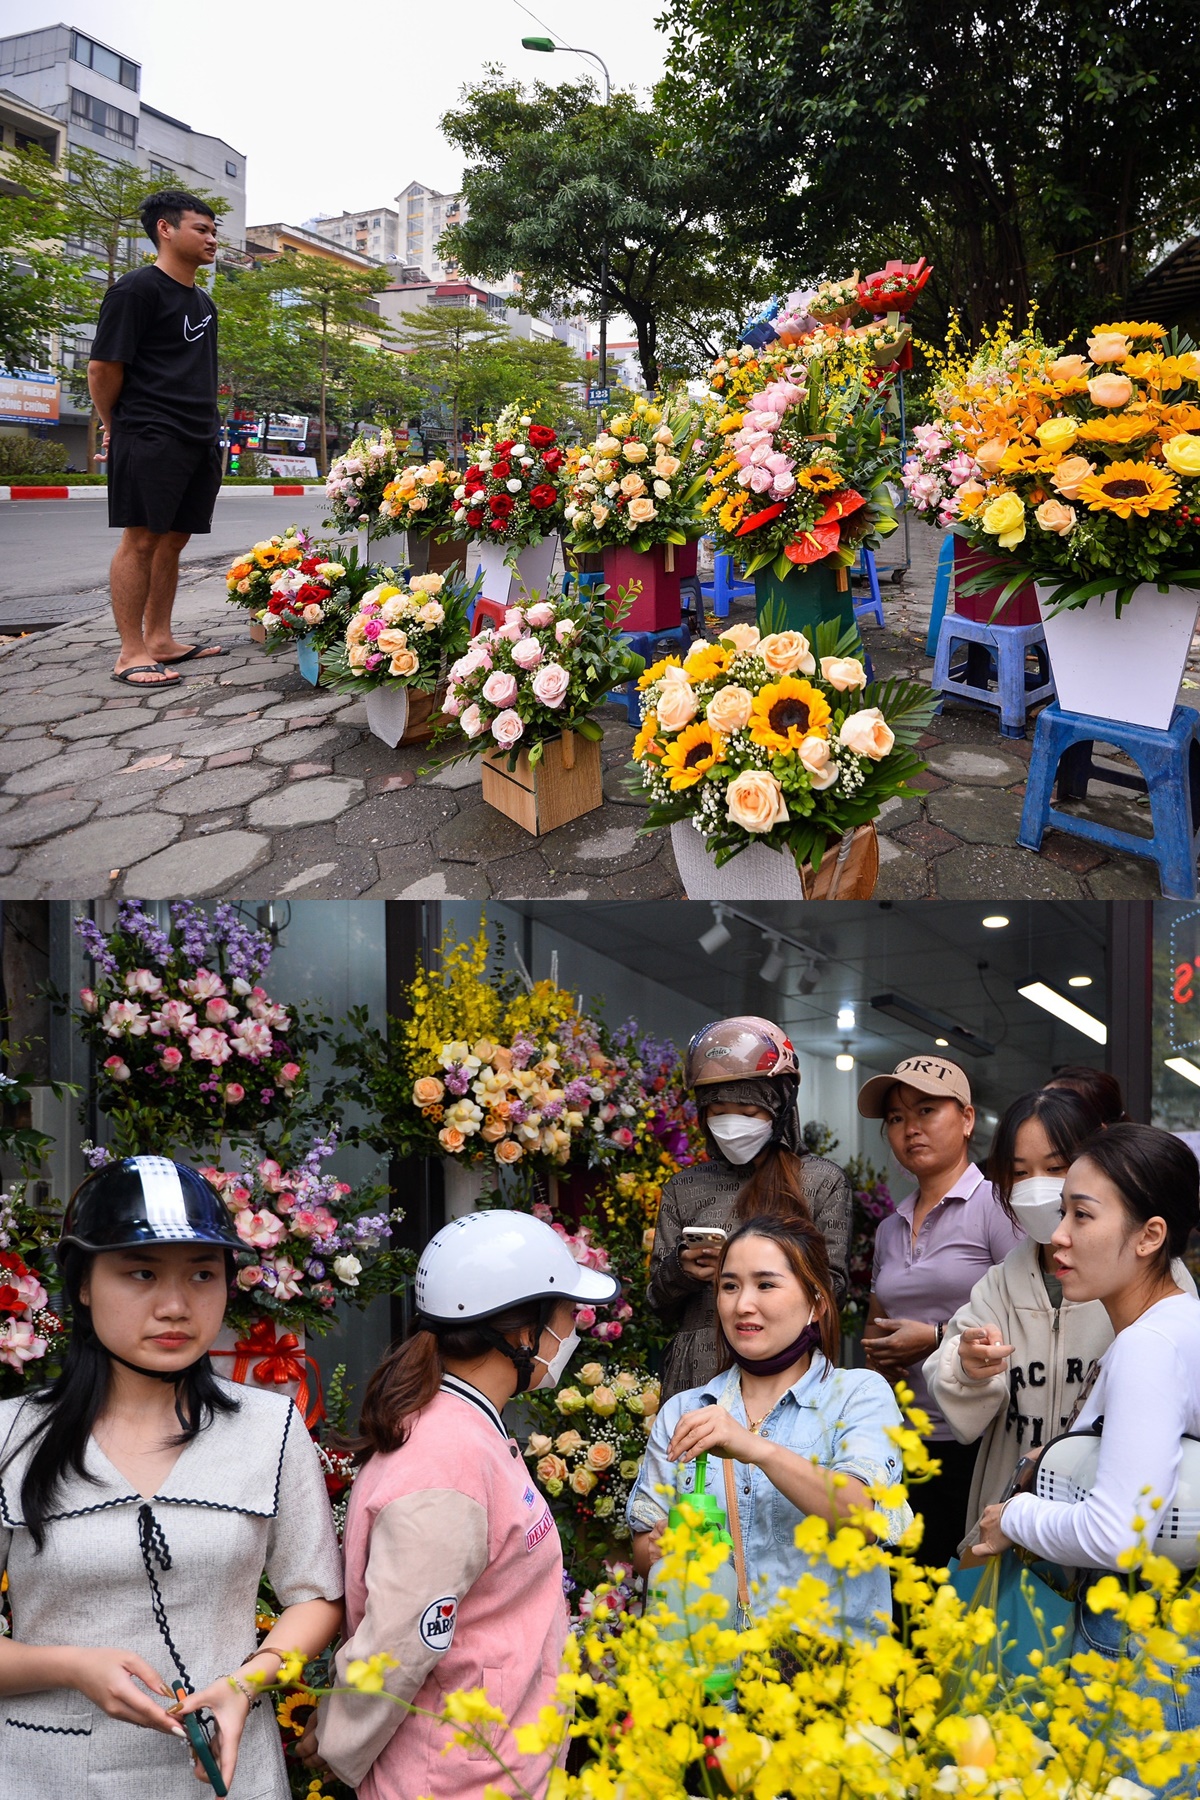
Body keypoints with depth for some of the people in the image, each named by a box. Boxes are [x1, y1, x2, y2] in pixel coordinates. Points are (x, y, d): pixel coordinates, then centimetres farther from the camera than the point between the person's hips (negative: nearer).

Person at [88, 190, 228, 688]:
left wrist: (211, 431, 18)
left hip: (200, 439, 8)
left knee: (173, 538, 9)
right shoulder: (138, 288, -7)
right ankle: (132, 652, -6)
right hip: (151, 437, -8)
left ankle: (160, 639, 16)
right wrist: (115, 427, 1)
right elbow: (104, 367, -9)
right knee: (141, 538, -8)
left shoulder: (202, 301, 19)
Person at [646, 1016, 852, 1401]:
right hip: (696, 1373, 2)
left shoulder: (822, 1181, 6)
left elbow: (833, 1287, 1)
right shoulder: (683, 1189, 13)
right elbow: (659, 1305, 14)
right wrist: (679, 1271, -8)